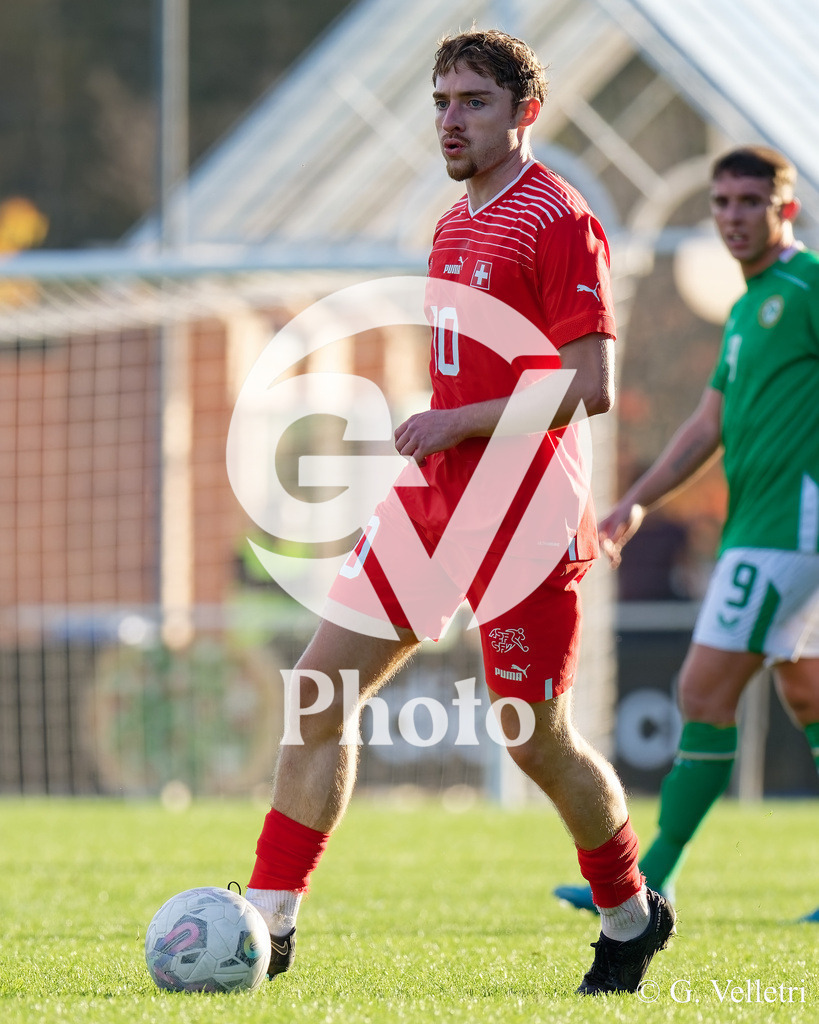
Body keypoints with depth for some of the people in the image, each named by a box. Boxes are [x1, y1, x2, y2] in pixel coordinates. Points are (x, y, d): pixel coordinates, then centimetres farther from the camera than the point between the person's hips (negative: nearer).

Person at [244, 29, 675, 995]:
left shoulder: (556, 220, -12)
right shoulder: (454, 226, 16)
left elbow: (590, 387, -17)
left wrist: (457, 424, -17)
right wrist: (428, 433, 13)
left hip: (518, 517, -8)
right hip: (432, 499, 9)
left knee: (536, 740, -1)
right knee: (319, 687, 0)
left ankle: (631, 918, 23)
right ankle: (266, 927, 2)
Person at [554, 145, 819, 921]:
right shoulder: (747, 310, 19)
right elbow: (709, 424, 23)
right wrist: (637, 502, 18)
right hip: (756, 526, 10)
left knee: (706, 691, -10)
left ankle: (653, 878, -7)